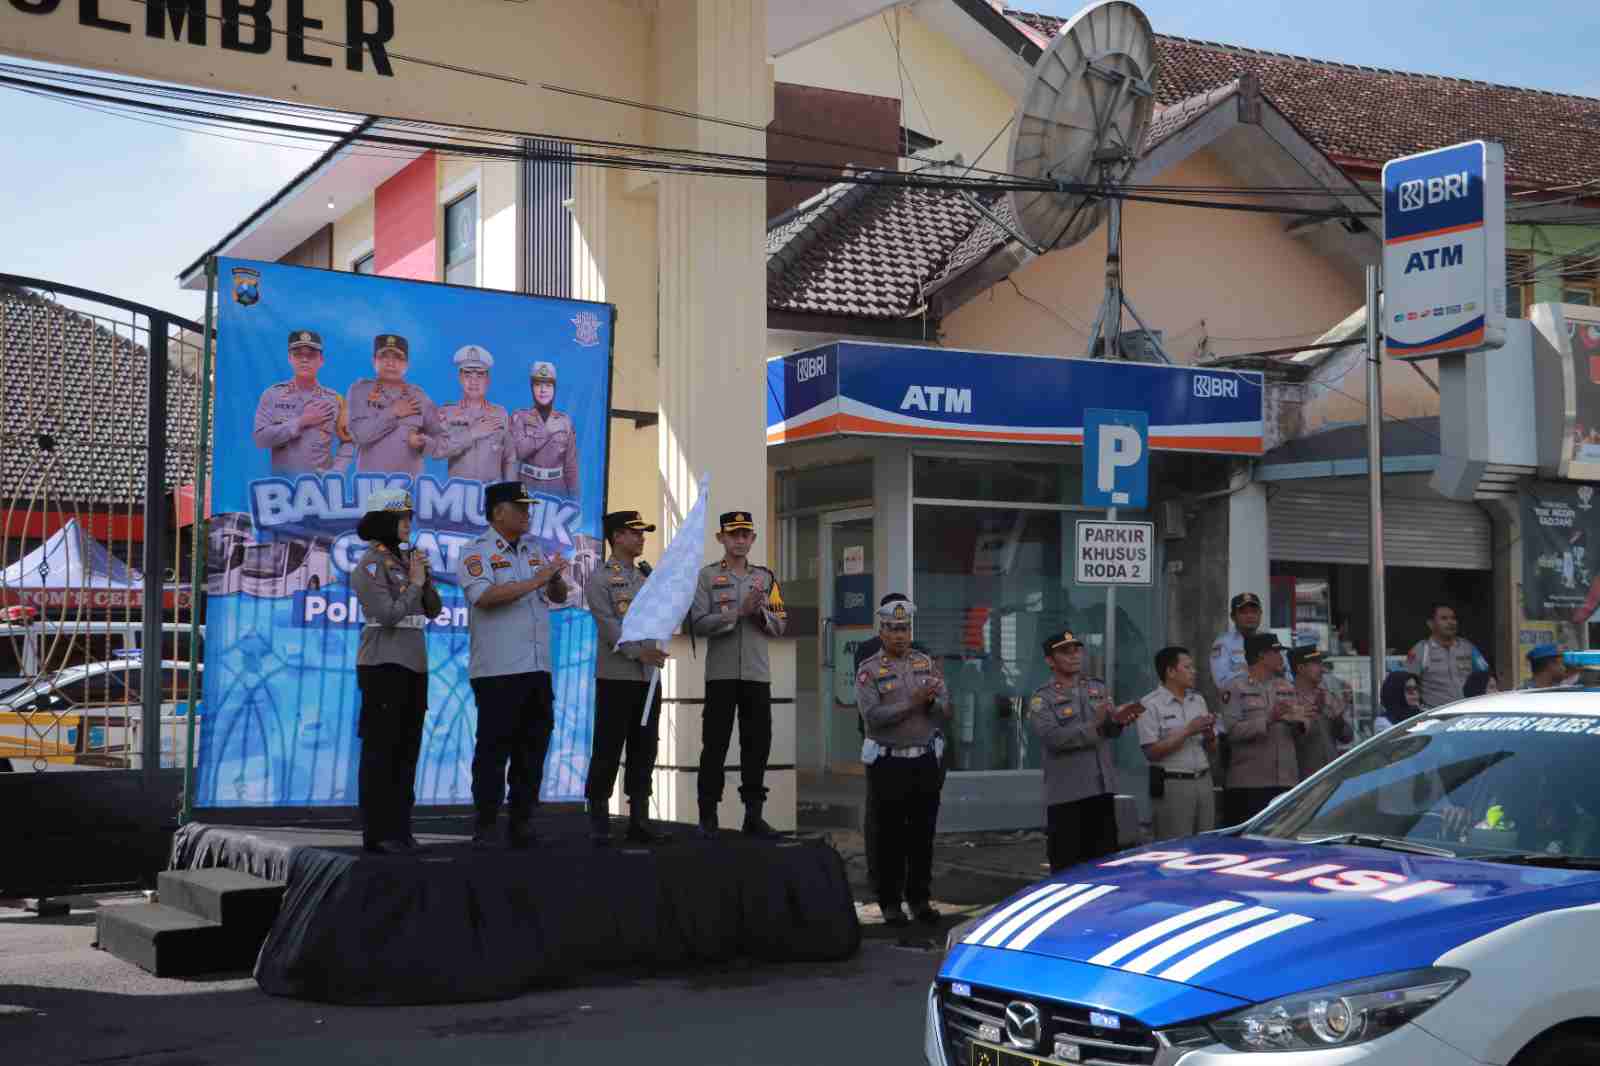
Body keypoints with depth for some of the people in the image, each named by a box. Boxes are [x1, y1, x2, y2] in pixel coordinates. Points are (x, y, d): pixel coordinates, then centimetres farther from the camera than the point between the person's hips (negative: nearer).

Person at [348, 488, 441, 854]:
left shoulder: (406, 559, 13)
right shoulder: (370, 564, -9)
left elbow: (434, 610, 13)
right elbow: (387, 614, -17)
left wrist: (426, 579, -2)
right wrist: (414, 582, -9)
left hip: (413, 665, 8)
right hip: (383, 665, -8)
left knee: (407, 749, 9)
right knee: (380, 749, -4)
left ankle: (399, 827, 16)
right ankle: (377, 832, -1)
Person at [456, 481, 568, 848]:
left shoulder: (534, 550, 16)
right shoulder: (476, 553, -4)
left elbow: (559, 597, 18)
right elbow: (485, 596, -21)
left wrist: (555, 577, -5)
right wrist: (537, 580, -20)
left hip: (537, 668, 7)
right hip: (497, 670, -7)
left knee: (533, 747, 8)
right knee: (493, 748, -4)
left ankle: (522, 822, 15)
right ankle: (484, 825, 1)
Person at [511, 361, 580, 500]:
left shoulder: (565, 420, 5)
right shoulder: (519, 418, 0)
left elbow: (571, 464, 6)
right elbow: (518, 451, -16)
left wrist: (573, 498, 2)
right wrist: (546, 431, -15)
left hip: (557, 489, 1)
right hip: (527, 487, -1)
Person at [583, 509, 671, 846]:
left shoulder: (648, 576, 17)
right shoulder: (600, 578, -3)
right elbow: (609, 625, -13)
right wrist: (639, 652, -23)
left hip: (648, 676, 6)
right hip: (616, 676, -6)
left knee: (644, 751, 6)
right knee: (607, 751, -3)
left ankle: (639, 821, 12)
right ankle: (598, 823, 3)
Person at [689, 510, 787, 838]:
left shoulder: (765, 577, 13)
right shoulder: (706, 577, 2)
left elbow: (779, 625, 9)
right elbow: (699, 624, -9)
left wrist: (760, 612, -10)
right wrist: (739, 612, -15)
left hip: (757, 674, 3)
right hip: (721, 673, -3)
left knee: (758, 743, 5)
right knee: (715, 744, -1)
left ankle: (753, 814, 12)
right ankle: (708, 816, 5)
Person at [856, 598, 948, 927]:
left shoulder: (926, 664, 9)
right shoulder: (869, 671, -4)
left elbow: (945, 711, 5)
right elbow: (872, 715, -17)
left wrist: (931, 701, -17)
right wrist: (913, 702, -20)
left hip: (925, 760, 4)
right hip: (889, 763, -4)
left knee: (923, 834, 8)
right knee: (891, 836, 2)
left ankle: (920, 898, 18)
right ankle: (890, 903, 10)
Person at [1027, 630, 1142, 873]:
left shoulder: (1099, 689, 14)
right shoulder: (1042, 698, -2)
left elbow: (1111, 731, 4)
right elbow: (1053, 737, -17)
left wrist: (1117, 720, -19)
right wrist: (1094, 726, -24)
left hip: (1102, 790, 5)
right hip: (1066, 795, -5)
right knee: (1067, 868, -3)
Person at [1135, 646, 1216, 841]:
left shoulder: (1198, 700, 13)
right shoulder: (1151, 705, -8)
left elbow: (1211, 746, 17)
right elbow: (1152, 752, -14)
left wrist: (1208, 732, -6)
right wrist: (1187, 731, -16)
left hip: (1203, 781, 6)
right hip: (1172, 785, -6)